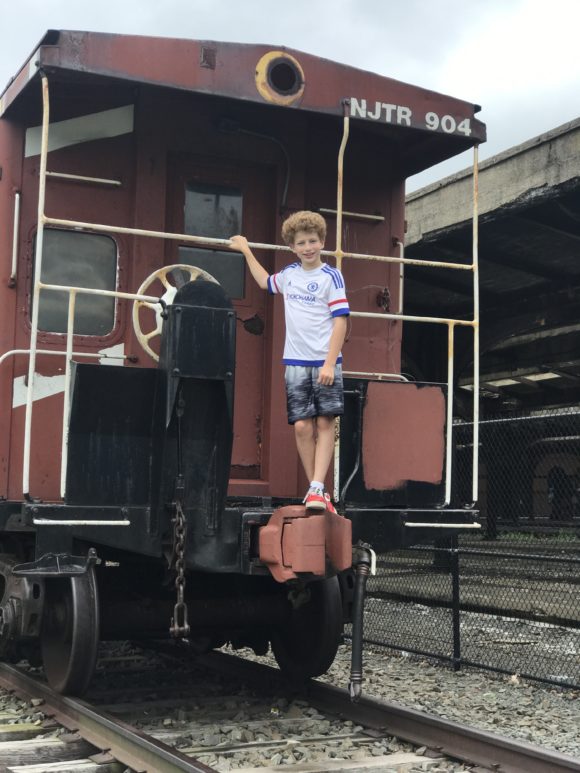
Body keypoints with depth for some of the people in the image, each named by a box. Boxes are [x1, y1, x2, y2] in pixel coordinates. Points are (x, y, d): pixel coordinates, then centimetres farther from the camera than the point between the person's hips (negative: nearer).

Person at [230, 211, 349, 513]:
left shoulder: (331, 276, -4)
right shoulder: (289, 274, 11)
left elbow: (340, 321, -9)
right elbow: (265, 282, 35)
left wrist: (330, 363, -15)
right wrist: (246, 251, 41)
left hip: (325, 363, -4)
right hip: (295, 363, 4)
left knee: (325, 423, -5)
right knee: (302, 426, 0)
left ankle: (317, 488, -8)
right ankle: (315, 490, 8)